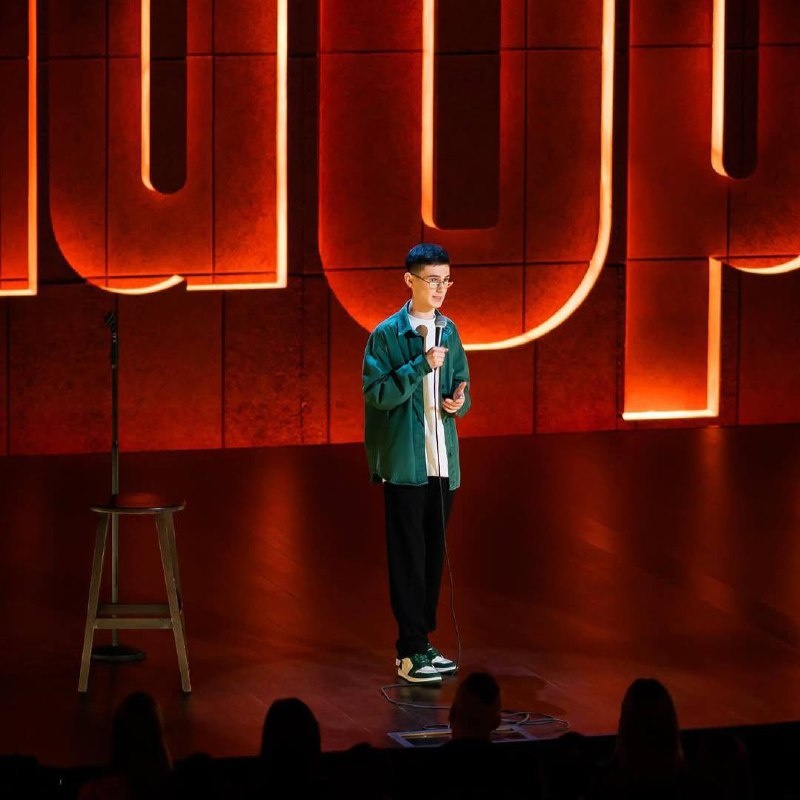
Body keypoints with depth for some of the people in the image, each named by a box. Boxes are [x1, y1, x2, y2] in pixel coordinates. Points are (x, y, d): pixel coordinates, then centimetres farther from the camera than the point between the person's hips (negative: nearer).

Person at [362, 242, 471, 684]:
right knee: (409, 557, -3)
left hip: (443, 461, 6)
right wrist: (420, 366, -22)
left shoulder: (449, 332, 9)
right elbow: (377, 393, -13)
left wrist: (460, 400, -6)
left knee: (434, 554, 10)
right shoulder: (387, 334, -8)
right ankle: (411, 652, -1)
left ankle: (420, 642, 18)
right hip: (405, 462, -6)